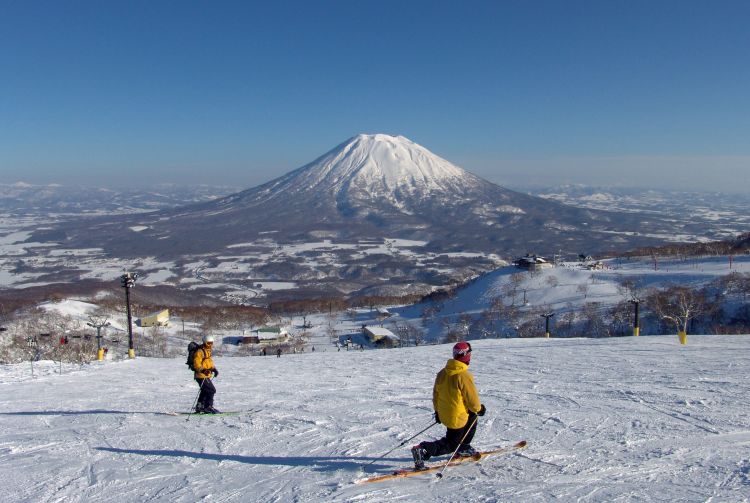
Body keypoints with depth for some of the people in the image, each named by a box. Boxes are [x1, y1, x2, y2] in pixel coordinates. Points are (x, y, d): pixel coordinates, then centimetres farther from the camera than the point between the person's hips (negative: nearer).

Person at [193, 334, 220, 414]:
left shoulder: (208, 351, 15)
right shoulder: (200, 351, -16)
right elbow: (196, 364, -23)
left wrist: (213, 369, 15)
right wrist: (203, 370, -36)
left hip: (206, 375, 10)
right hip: (201, 375, -10)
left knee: (205, 391, 21)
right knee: (211, 390, -11)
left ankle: (199, 407, 32)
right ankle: (208, 407, -4)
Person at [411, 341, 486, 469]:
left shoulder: (442, 373, -1)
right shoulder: (464, 376, -23)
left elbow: (436, 393, 9)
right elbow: (472, 399, -15)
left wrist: (437, 410, 22)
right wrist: (479, 409, 6)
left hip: (443, 414, 8)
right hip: (457, 418, -8)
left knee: (472, 418, 28)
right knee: (450, 445, 7)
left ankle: (463, 448, 34)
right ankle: (424, 450, -11)